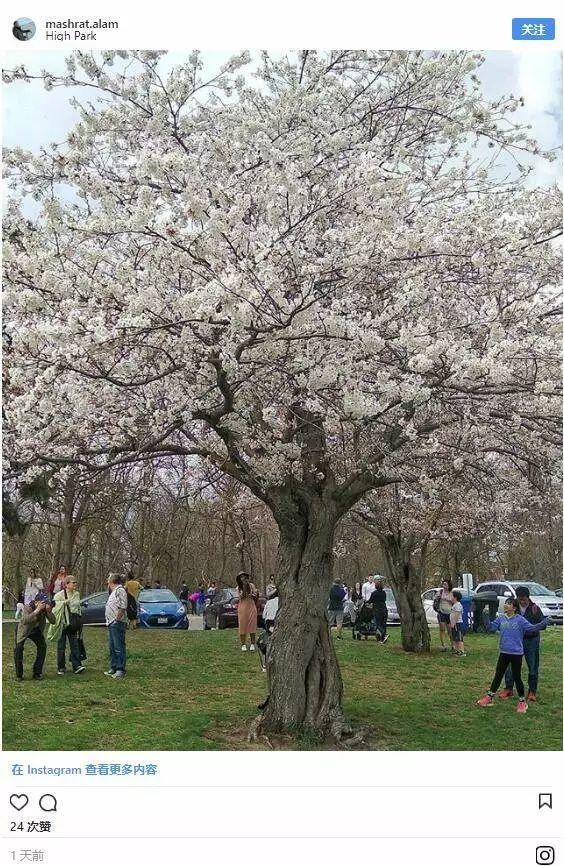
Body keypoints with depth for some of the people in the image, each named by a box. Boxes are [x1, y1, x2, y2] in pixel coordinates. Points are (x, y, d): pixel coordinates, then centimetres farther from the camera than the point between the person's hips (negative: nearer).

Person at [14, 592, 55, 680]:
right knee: (18, 648, -16)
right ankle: (19, 674, -1)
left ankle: (37, 673, 6)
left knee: (42, 647, -6)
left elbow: (52, 621, -21)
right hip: (23, 630, -4)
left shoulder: (45, 609, -17)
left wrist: (48, 611, -38)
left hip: (36, 630, 4)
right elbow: (26, 620, -48)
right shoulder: (27, 607, -30)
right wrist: (37, 610, -52)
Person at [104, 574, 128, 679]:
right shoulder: (114, 591, 20)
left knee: (119, 648, -7)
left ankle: (120, 670, -4)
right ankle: (113, 668, 22)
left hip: (117, 623, -10)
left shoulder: (120, 590, -11)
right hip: (111, 623, 10)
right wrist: (110, 621, 15)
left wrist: (117, 619, -18)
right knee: (112, 648, 15)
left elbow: (123, 607, -19)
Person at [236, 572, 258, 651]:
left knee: (252, 626, 0)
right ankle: (243, 644, 6)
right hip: (242, 608, 0)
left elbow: (255, 596, 0)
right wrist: (244, 586, -16)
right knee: (242, 626, -1)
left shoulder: (251, 585, 4)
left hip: (251, 607, 0)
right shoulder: (239, 587, 3)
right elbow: (241, 596, -11)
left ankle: (252, 644, 6)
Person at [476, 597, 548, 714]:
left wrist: (542, 624, -28)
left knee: (516, 677, 5)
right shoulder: (500, 618, 2)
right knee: (498, 676, 14)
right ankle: (489, 697, 24)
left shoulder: (520, 620, -11)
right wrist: (486, 618, -8)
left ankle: (522, 701, 21)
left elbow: (531, 628, -14)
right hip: (504, 653, 4)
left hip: (516, 653, -4)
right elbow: (491, 627, 4)